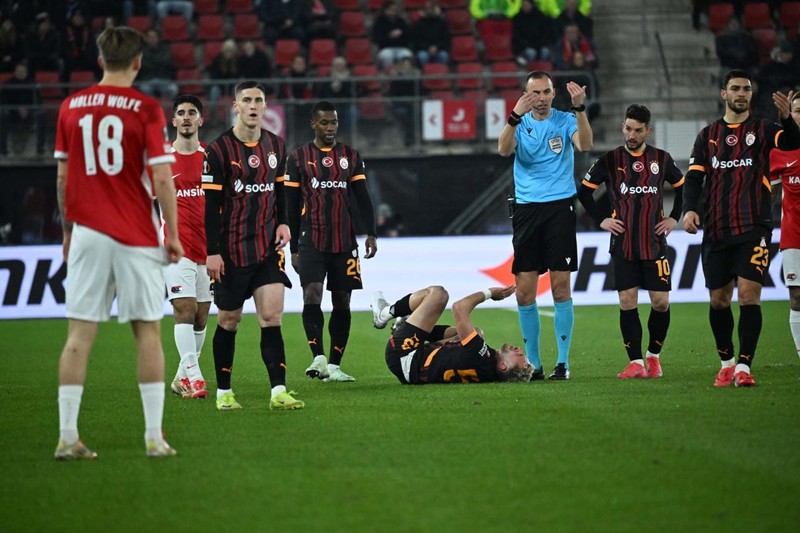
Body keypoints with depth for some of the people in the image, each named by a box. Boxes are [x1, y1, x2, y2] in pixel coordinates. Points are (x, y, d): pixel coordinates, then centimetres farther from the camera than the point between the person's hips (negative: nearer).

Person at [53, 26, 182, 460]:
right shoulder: (146, 109, -6)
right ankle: (154, 437, 3)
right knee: (148, 331, 4)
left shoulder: (71, 107, 5)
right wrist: (173, 235, -1)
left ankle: (68, 437, -1)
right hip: (136, 237, -3)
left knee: (79, 334, 3)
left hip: (88, 233, 3)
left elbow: (63, 176, 9)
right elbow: (161, 178, -9)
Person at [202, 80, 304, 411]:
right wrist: (212, 252, -12)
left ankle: (278, 392, -11)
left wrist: (283, 222, 3)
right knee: (229, 320, 5)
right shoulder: (219, 149, -8)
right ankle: (223, 391, 17)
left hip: (268, 247, 3)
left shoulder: (276, 146, 7)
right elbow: (211, 203, -9)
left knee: (271, 316, -7)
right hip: (231, 250, -3)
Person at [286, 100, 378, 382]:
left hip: (344, 242, 2)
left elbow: (363, 198, 6)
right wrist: (293, 248, 4)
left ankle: (334, 366, 7)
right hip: (311, 241, -2)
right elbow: (291, 207, 7)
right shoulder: (298, 158, 5)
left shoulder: (351, 156, 10)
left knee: (342, 302, 3)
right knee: (312, 294, -19)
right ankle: (319, 357, -28)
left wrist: (371, 234, -7)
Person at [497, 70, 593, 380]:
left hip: (560, 207, -2)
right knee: (524, 291, -1)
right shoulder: (520, 124, 6)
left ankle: (563, 362, 1)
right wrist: (515, 117, -29)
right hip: (526, 210, 2)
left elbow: (585, 145, -15)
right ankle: (533, 363, 8)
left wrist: (579, 109, -28)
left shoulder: (565, 121, 3)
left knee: (560, 287, -4)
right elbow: (504, 150, -13)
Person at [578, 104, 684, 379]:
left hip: (654, 242, 1)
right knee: (627, 302, -6)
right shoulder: (610, 160, 3)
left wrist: (674, 218, 10)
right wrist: (601, 220, 2)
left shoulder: (661, 159, 6)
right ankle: (635, 362, -3)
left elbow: (682, 186, 20)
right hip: (623, 244, -1)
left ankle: (653, 356, 16)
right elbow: (584, 191, 10)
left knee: (661, 302, -2)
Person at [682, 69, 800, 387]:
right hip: (716, 230, 3)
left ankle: (744, 366, -14)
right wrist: (689, 209, -11)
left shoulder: (762, 130, 5)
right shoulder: (708, 135, 12)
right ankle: (726, 363, 22)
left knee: (749, 294, -14)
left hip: (754, 229, -3)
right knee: (718, 299, 7)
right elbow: (694, 177, 7)